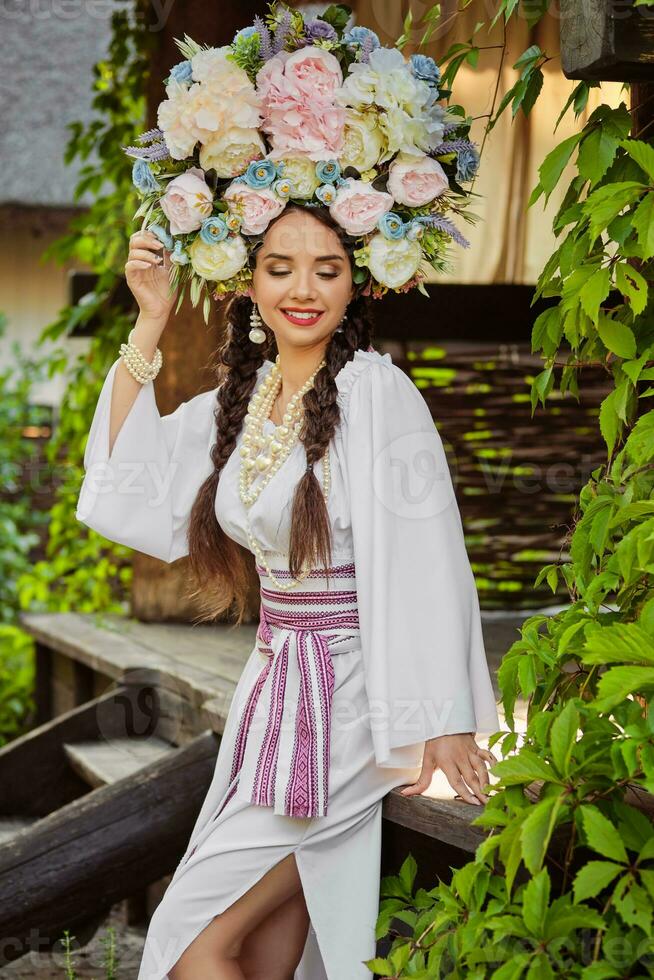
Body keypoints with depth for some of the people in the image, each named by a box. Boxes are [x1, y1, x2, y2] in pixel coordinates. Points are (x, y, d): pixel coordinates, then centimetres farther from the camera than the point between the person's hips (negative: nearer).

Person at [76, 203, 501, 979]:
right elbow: (127, 486, 6)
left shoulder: (376, 391, -14)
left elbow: (427, 560, -16)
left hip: (348, 699, -7)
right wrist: (149, 324, 2)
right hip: (273, 684, 7)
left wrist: (444, 720, -17)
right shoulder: (244, 395, 8)